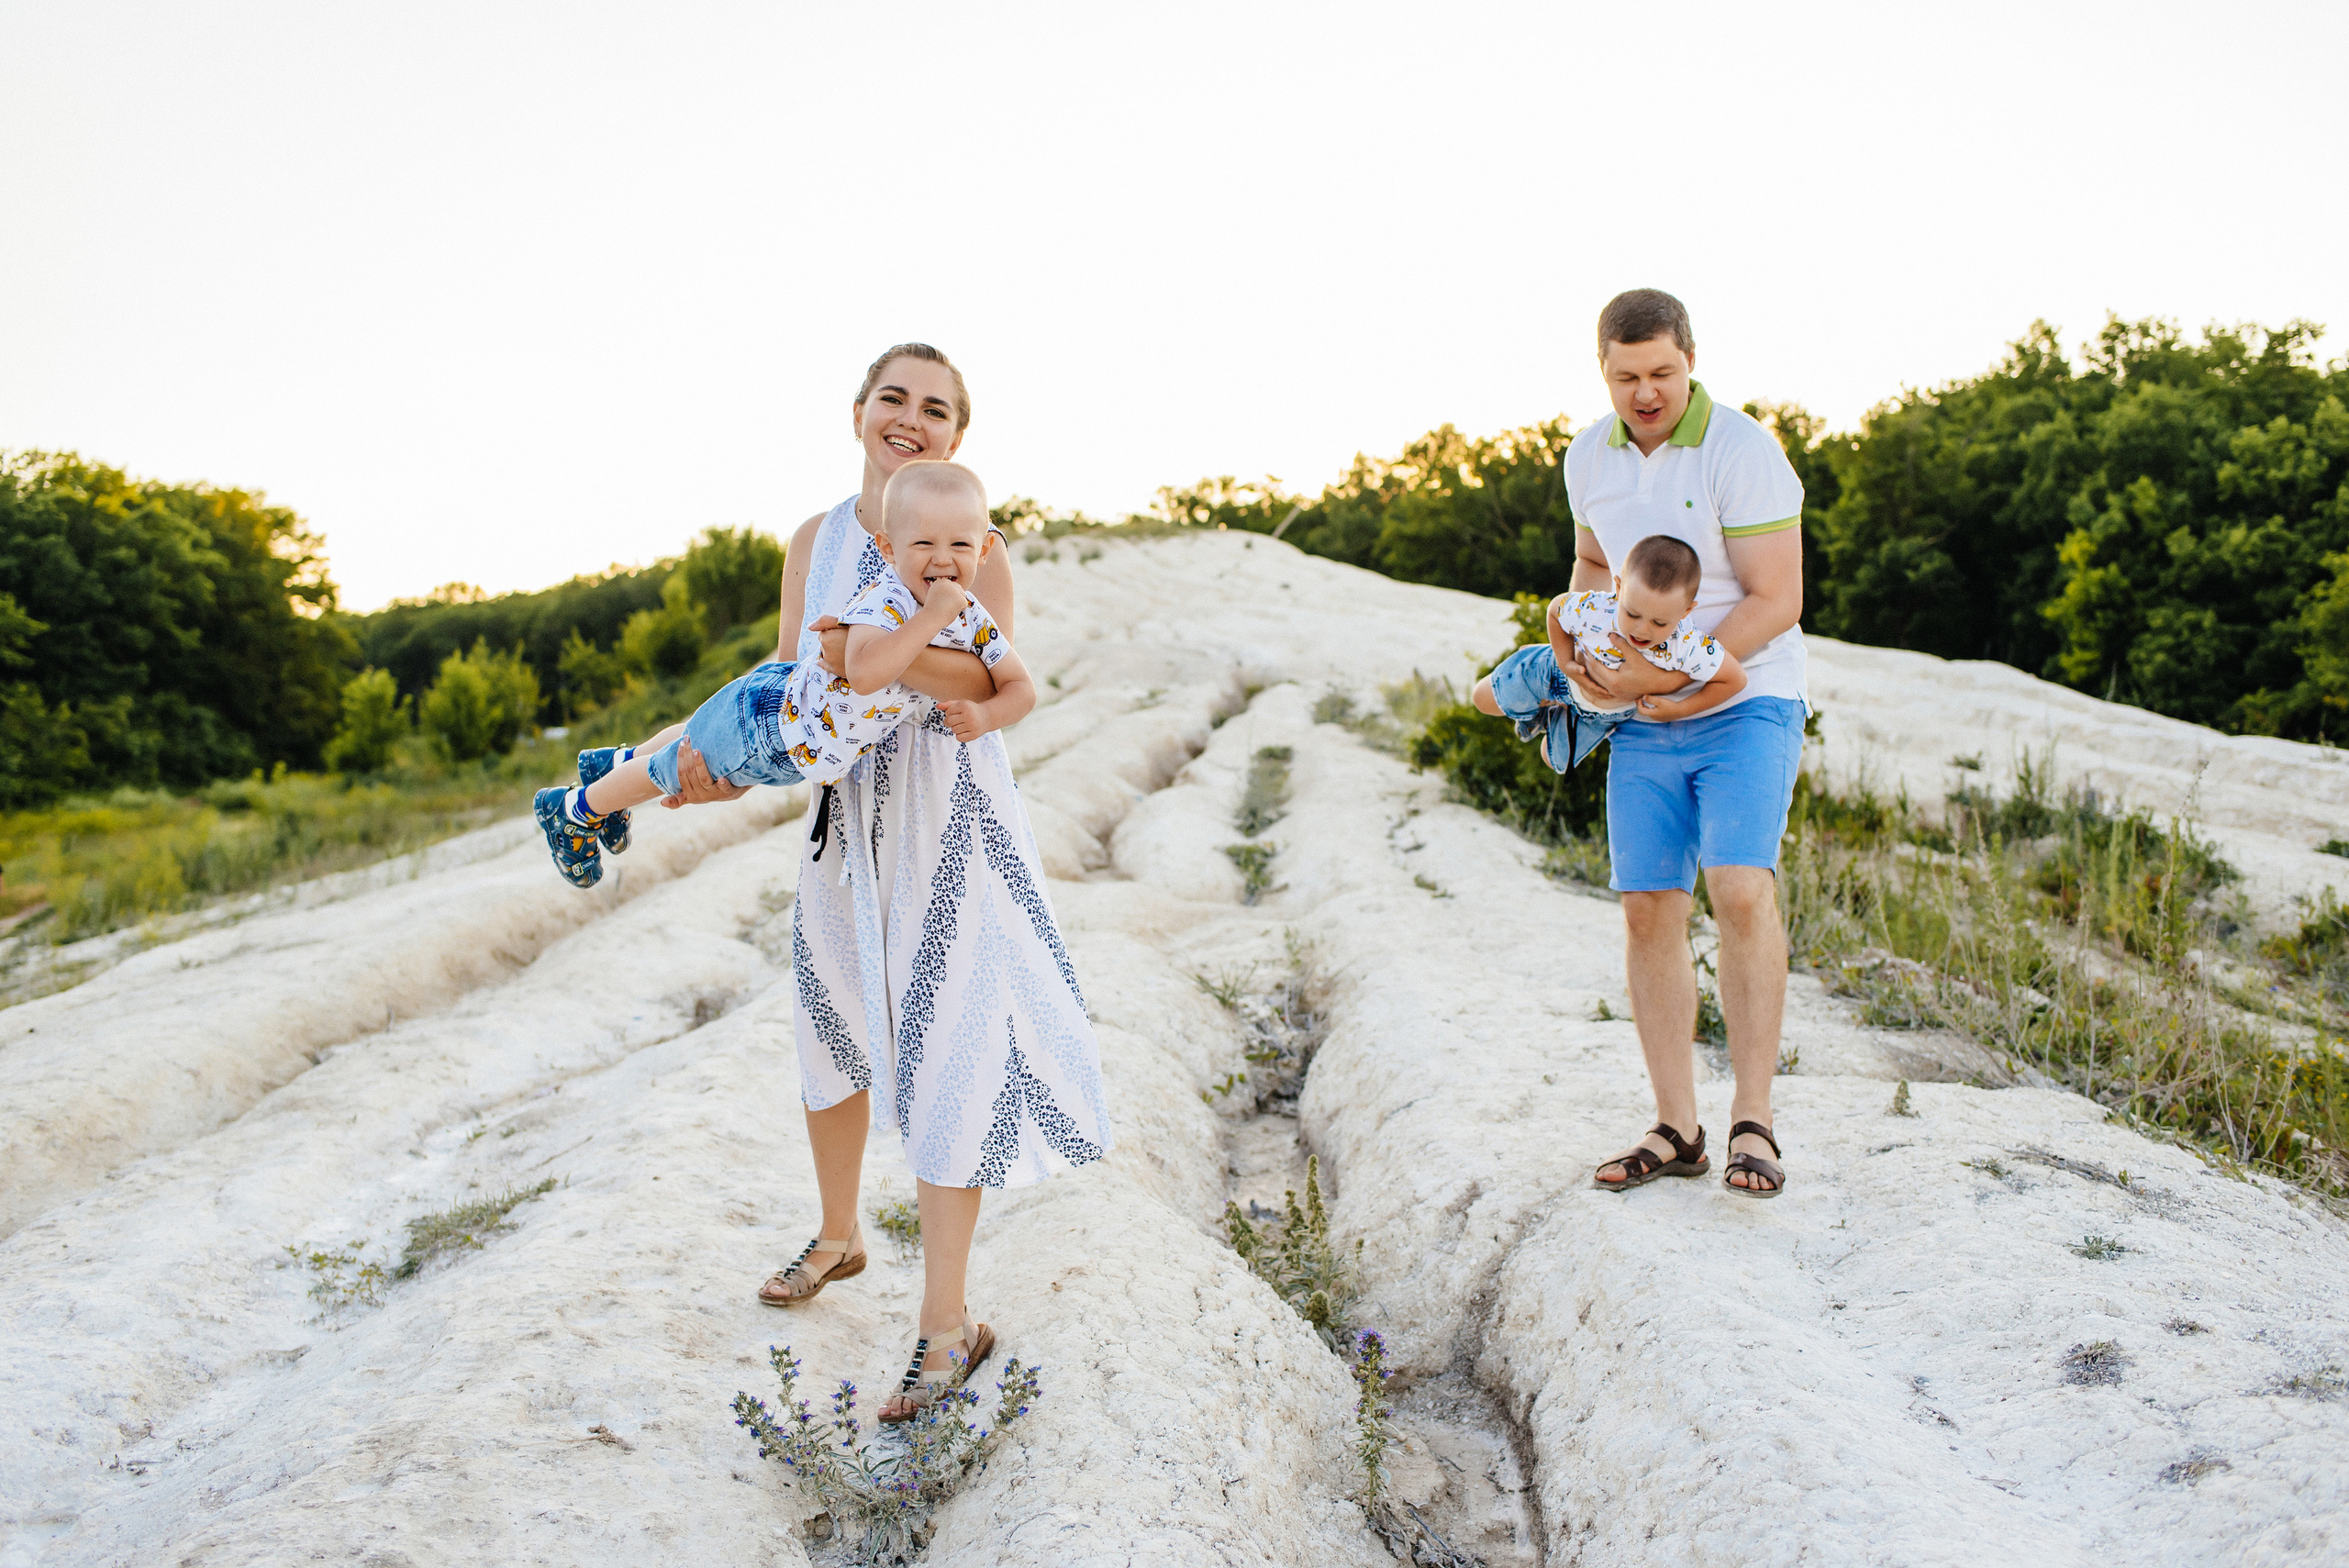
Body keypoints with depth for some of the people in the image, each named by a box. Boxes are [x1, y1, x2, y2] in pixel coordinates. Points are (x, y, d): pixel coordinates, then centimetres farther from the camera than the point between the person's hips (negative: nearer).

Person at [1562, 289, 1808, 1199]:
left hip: (1746, 707, -5)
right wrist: (1587, 638, 3)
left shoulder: (1743, 452, -13)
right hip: (1643, 722, 5)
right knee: (1648, 910, 1)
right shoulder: (1589, 457, 6)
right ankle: (1675, 1129, 10)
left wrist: (1659, 676, -19)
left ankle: (1753, 1123, -10)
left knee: (1740, 890, -21)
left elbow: (1775, 603, -15)